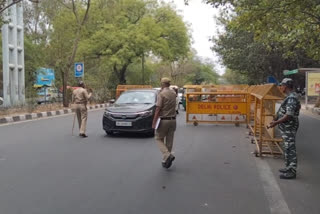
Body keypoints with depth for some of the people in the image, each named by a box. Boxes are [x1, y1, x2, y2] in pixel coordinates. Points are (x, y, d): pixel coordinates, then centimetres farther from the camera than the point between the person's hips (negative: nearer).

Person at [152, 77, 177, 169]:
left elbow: (158, 109, -16)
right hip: (172, 120, 6)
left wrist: (154, 122, -12)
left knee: (159, 139, 7)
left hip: (163, 120, -6)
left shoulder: (161, 94, -13)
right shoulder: (173, 93, 7)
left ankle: (167, 155, -15)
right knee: (169, 141, 11)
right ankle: (165, 161, 16)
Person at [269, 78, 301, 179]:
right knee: (287, 148, 17)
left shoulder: (292, 98, -21)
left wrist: (276, 122, -21)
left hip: (289, 128, -11)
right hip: (286, 127, 11)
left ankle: (292, 172, -1)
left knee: (290, 148, -6)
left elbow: (289, 115, -27)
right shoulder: (290, 96, 12)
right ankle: (289, 167, 28)